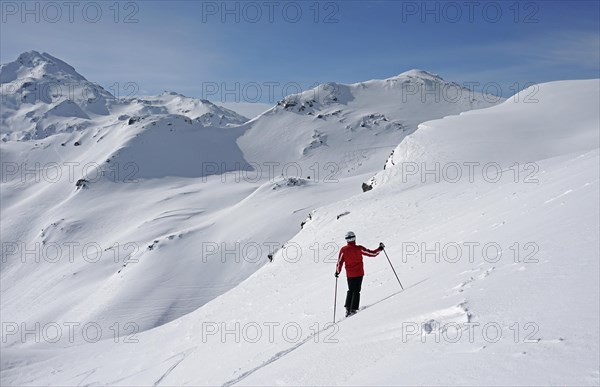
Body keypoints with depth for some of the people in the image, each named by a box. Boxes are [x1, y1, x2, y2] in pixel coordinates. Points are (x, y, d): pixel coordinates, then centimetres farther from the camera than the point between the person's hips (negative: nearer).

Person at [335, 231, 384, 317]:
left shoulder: (343, 250, -8)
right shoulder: (359, 248, -11)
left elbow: (339, 263, -3)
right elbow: (372, 253, -5)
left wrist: (337, 272, 12)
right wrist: (380, 248, 10)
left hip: (349, 274, 2)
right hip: (359, 273, -2)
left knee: (350, 291, 18)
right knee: (356, 291, 5)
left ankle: (348, 308, 11)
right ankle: (353, 309, -2)